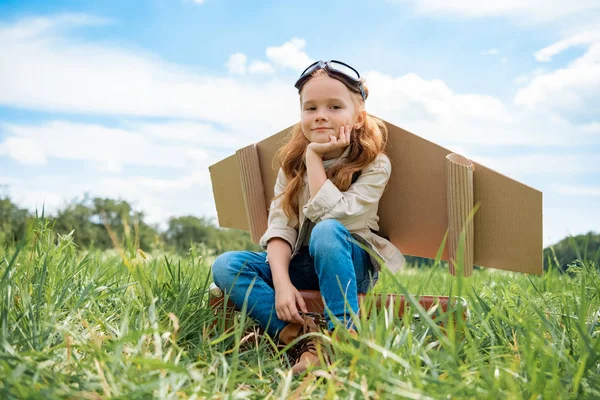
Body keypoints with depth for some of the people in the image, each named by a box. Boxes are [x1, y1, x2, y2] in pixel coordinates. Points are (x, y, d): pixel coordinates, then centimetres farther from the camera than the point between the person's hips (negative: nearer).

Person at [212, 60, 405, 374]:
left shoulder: (375, 165, -13)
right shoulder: (292, 162, -2)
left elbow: (332, 217, -25)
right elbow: (280, 226, -10)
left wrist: (314, 157, -22)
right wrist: (282, 282, -25)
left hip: (352, 262, -4)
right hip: (301, 263, 4)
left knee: (327, 231, -37)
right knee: (225, 266, -18)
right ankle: (300, 334, -30)